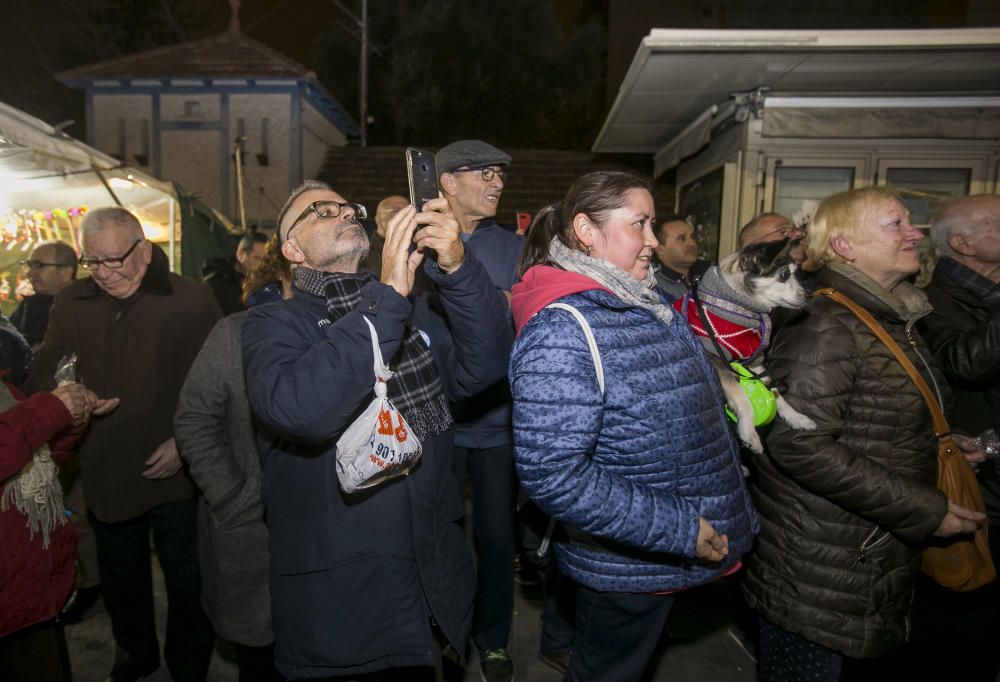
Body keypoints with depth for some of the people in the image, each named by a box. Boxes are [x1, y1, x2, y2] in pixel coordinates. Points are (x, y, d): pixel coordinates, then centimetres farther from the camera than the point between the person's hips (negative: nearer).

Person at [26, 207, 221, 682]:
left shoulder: (191, 300, -10)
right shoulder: (71, 305, 2)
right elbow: (41, 379, 7)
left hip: (175, 472, -4)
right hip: (104, 473, 4)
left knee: (186, 580, 11)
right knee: (120, 577, 23)